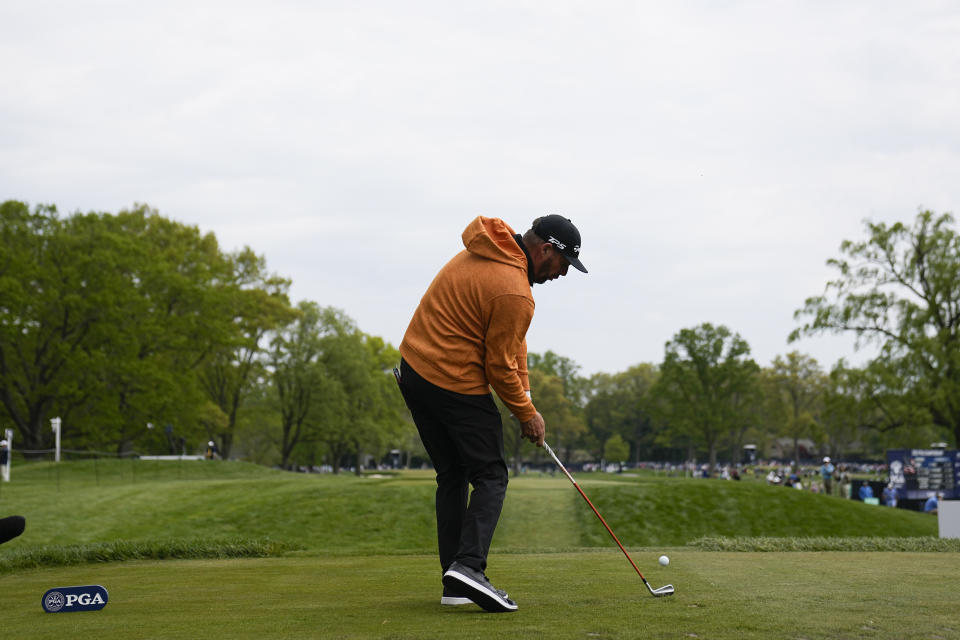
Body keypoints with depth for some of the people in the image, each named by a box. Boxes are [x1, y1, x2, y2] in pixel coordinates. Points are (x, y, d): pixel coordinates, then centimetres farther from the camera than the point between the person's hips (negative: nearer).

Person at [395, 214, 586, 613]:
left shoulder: (486, 249, 11)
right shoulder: (513, 293, -19)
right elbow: (500, 366, -13)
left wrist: (523, 392, 13)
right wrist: (527, 413, 2)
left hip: (414, 367, 9)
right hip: (455, 383, -9)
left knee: (452, 476, 13)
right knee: (490, 476, -2)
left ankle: (455, 585, 11)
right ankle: (469, 565, -20)